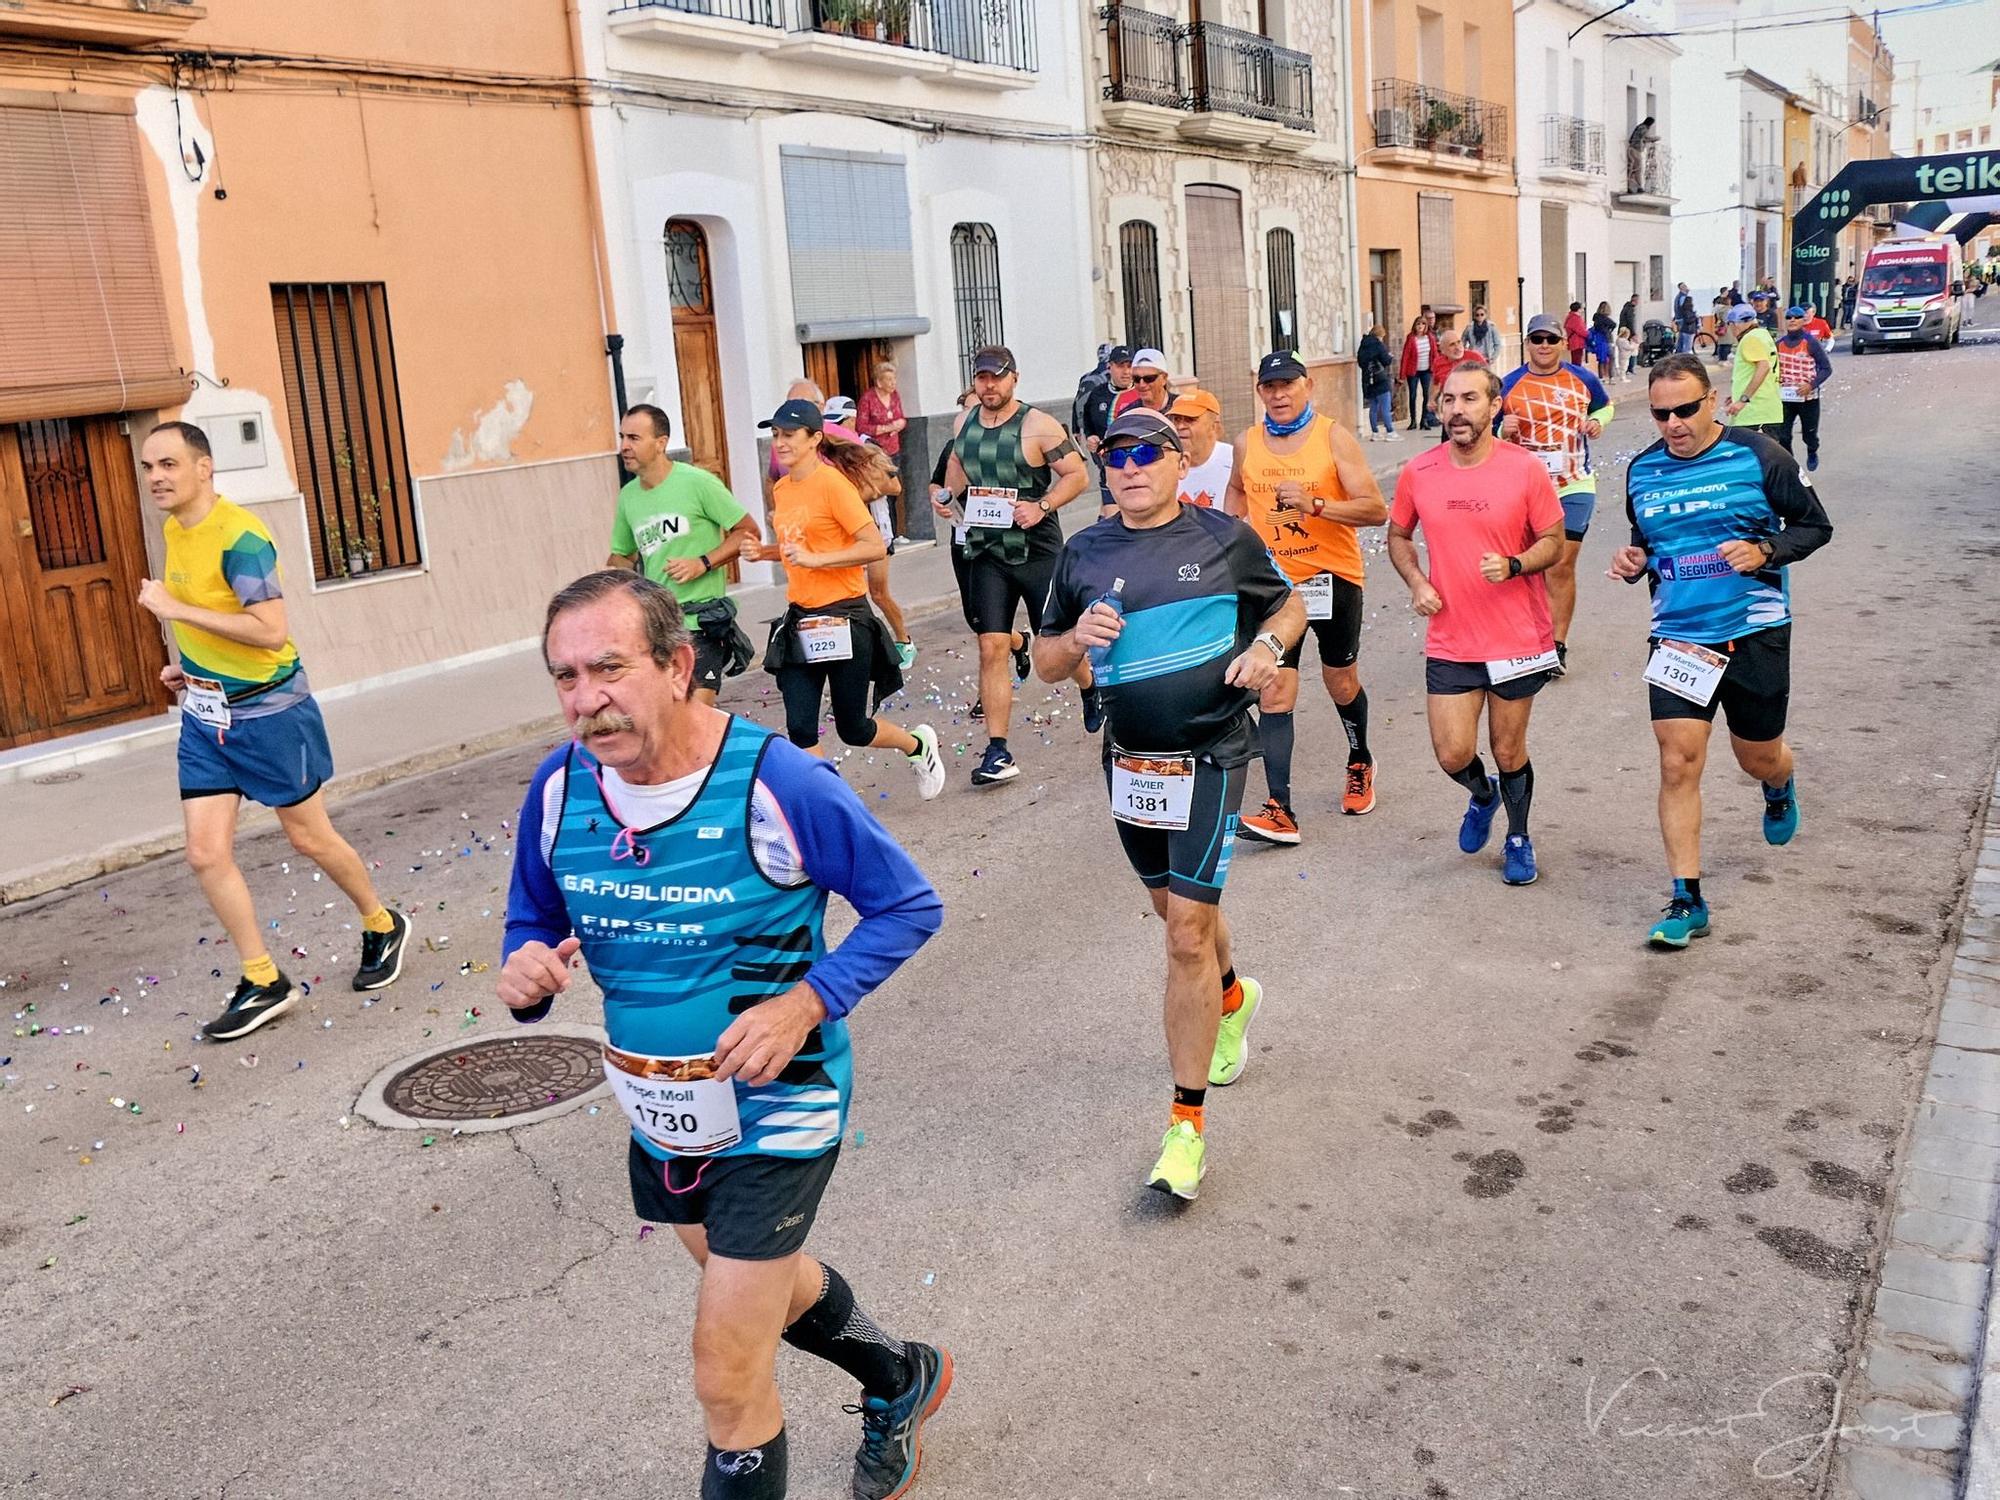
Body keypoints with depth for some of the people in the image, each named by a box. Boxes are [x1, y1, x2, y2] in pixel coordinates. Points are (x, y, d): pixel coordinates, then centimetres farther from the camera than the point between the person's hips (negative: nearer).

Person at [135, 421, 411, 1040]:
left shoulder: (239, 536, -21)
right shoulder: (175, 529, 6)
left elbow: (271, 629, -29)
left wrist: (175, 610, -26)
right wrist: (184, 660, 10)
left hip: (267, 710, -8)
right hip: (203, 712, 8)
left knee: (310, 837, 8)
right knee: (206, 854, 1)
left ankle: (382, 926, 33)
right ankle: (263, 983, 12)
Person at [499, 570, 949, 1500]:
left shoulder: (778, 784, -26)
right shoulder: (558, 788, -11)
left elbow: (909, 905, -15)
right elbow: (533, 923, 5)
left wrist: (806, 1005, -28)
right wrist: (524, 974, -20)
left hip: (776, 1116, -6)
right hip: (658, 1113, 7)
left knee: (728, 1382, -1)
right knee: (760, 1283, 30)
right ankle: (900, 1379, 59)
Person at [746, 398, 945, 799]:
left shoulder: (832, 483, -13)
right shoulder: (781, 489, 9)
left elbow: (876, 546, -17)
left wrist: (815, 558, -23)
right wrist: (765, 552, 6)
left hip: (842, 619, -6)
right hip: (800, 619, 7)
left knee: (852, 728, 7)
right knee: (799, 729, -3)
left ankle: (918, 745, 36)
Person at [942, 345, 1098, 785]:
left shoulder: (1037, 426, -10)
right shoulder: (964, 423, 6)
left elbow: (1077, 474, -9)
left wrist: (1042, 506, -22)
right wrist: (948, 494, 6)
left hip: (1037, 549, -3)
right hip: (986, 552, 4)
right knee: (991, 649, -4)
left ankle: (1092, 690, 42)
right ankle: (997, 752, -2)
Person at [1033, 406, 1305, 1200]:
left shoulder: (1226, 538, -2)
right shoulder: (1084, 553, 4)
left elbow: (1289, 604, 12)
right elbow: (1046, 660, 10)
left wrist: (1268, 645, -9)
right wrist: (1078, 638, -12)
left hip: (1210, 755, -4)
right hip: (1129, 758, 4)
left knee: (1188, 931, -11)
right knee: (1177, 905, 21)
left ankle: (1188, 1121, -1)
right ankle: (1233, 996, 55)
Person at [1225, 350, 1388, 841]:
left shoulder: (1334, 437, -9)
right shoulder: (1246, 444, 3)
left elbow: (1376, 509, -15)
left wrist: (1314, 504, -27)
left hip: (1333, 578, -2)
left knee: (1341, 684, 14)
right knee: (1274, 692, -7)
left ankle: (1360, 764, 43)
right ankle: (1280, 810, -9)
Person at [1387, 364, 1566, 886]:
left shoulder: (1525, 469, -9)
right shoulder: (1417, 473, -3)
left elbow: (1553, 541, -1)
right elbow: (1398, 537, 12)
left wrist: (1513, 565, -21)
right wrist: (1416, 582, -5)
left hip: (1518, 640, -1)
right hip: (1449, 641, 2)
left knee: (1509, 752, 10)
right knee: (1453, 755, -1)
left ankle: (1518, 838, 37)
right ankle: (1483, 795, 37)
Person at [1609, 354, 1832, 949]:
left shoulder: (1757, 456, -8)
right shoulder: (1642, 471, 3)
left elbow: (1815, 524, -1)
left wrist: (1766, 551, -19)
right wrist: (1634, 562, -3)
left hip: (1754, 633, -2)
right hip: (1677, 636, 2)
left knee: (1758, 756, 15)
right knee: (1677, 764, -8)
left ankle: (1779, 790, 55)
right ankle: (1686, 900, -1)